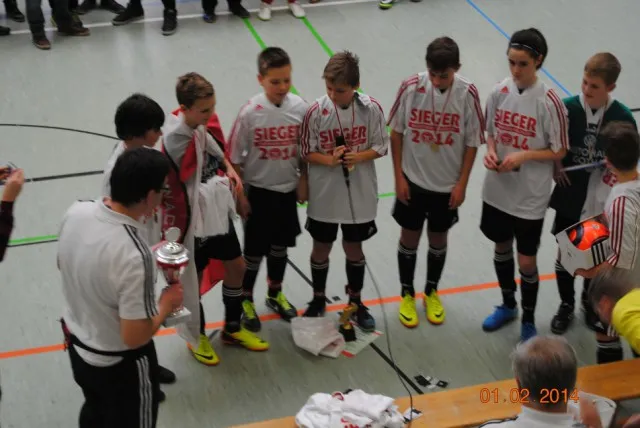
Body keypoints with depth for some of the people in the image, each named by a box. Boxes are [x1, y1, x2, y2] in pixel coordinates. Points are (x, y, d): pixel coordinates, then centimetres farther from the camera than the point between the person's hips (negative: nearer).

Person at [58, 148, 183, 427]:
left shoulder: (76, 212, -17)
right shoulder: (135, 255, -38)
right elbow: (134, 337, -30)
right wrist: (167, 305, -12)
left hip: (77, 345, 6)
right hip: (120, 364, -6)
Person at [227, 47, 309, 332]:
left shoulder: (300, 108, -10)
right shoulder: (250, 113, -19)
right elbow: (235, 158, -11)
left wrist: (302, 182, 4)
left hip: (287, 190, 3)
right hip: (258, 191, -3)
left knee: (280, 245, 20)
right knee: (255, 250, 9)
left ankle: (275, 294, 41)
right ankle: (246, 299, 31)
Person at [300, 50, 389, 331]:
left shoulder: (371, 108, -12)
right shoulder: (317, 111, -15)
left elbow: (381, 147, -3)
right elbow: (307, 153, -7)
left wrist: (358, 157, -22)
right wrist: (329, 160, -26)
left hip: (359, 194, 0)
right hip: (324, 195, 0)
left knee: (354, 247, 16)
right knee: (321, 248, 15)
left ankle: (355, 302, 36)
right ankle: (318, 300, 37)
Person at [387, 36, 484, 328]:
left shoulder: (467, 94, -17)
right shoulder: (410, 87, -17)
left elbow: (472, 142, -7)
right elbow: (396, 132, -6)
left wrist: (462, 184, -7)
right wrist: (399, 176, -5)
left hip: (447, 184, 0)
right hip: (412, 180, 0)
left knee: (438, 238, 17)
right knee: (410, 236, 13)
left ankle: (431, 292, 38)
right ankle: (407, 294, 33)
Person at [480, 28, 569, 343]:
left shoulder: (549, 102, -19)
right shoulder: (499, 92, -5)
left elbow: (559, 152, -11)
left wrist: (524, 155, -23)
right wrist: (491, 151, -13)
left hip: (531, 196, -4)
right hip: (497, 190, 5)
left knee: (526, 261, 7)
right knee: (501, 247, 22)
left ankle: (528, 322, 30)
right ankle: (508, 305, 45)